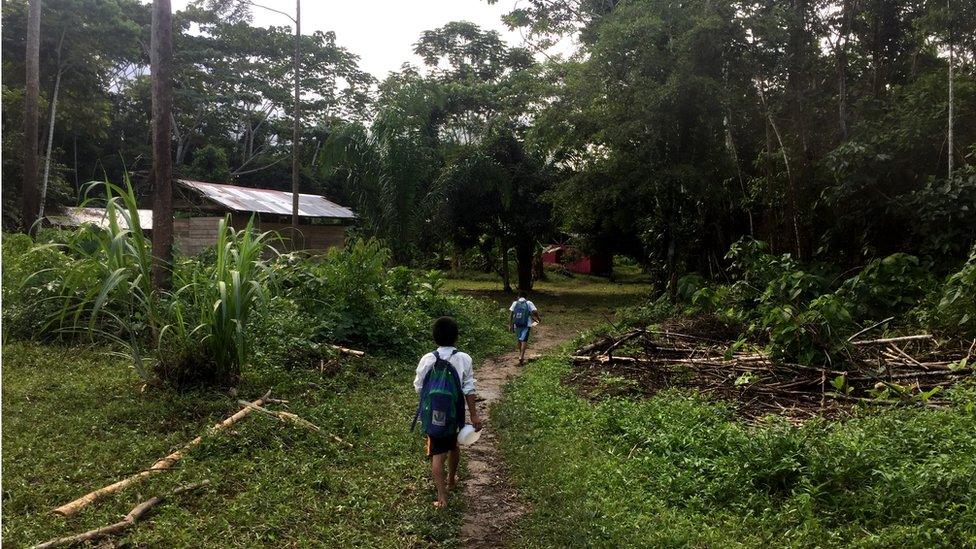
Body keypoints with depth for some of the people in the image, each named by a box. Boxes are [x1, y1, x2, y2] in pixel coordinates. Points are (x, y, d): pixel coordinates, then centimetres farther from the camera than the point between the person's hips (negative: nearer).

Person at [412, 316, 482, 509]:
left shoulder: (427, 359, -8)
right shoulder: (463, 359, -11)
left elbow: (418, 387, 0)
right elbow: (469, 389, -11)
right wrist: (474, 415, -6)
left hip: (432, 415, -1)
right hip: (454, 414, 1)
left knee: (437, 453, 4)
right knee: (454, 447, 24)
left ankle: (442, 497, -3)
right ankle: (451, 480, 45)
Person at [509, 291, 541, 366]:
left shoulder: (515, 303, 5)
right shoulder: (529, 303, -1)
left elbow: (510, 314, 0)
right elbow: (535, 312, -7)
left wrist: (510, 325, 4)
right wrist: (539, 318, 12)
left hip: (517, 325, 3)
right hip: (526, 325, -3)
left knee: (519, 340, 18)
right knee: (524, 341, -7)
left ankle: (521, 356, 30)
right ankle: (521, 357, -22)